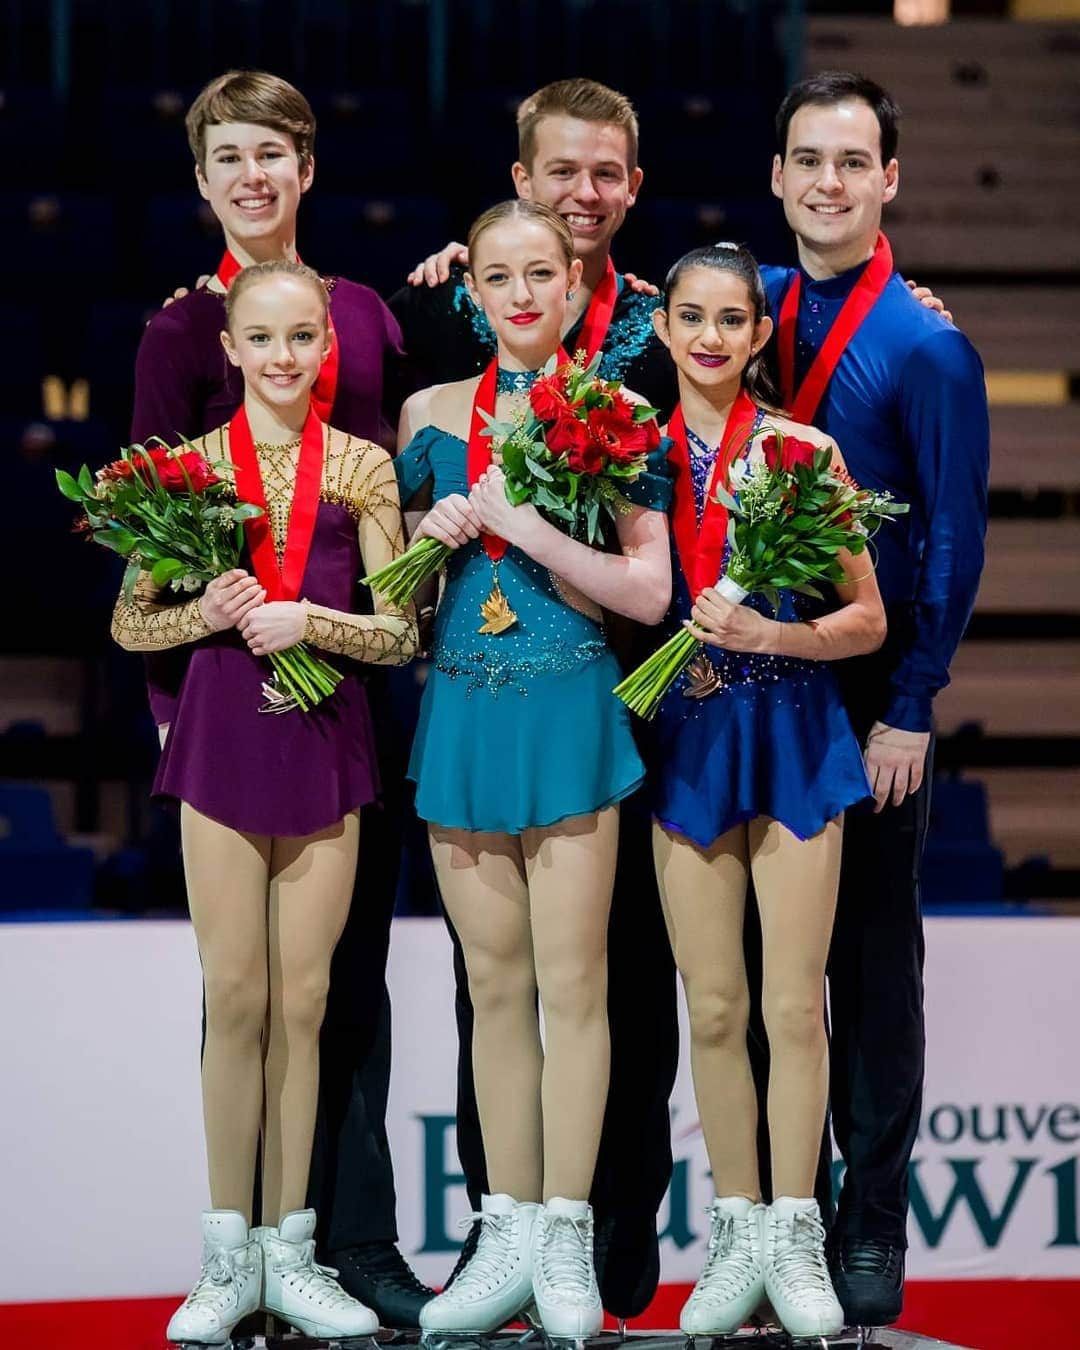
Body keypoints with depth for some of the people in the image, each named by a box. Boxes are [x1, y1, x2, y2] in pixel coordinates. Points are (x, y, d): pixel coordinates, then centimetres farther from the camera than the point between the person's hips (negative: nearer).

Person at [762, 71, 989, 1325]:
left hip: (869, 696, -4)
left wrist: (908, 709, -11)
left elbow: (954, 542, -8)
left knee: (872, 961, 3)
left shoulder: (926, 345, -7)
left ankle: (872, 1231, 10)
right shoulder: (750, 306, 7)